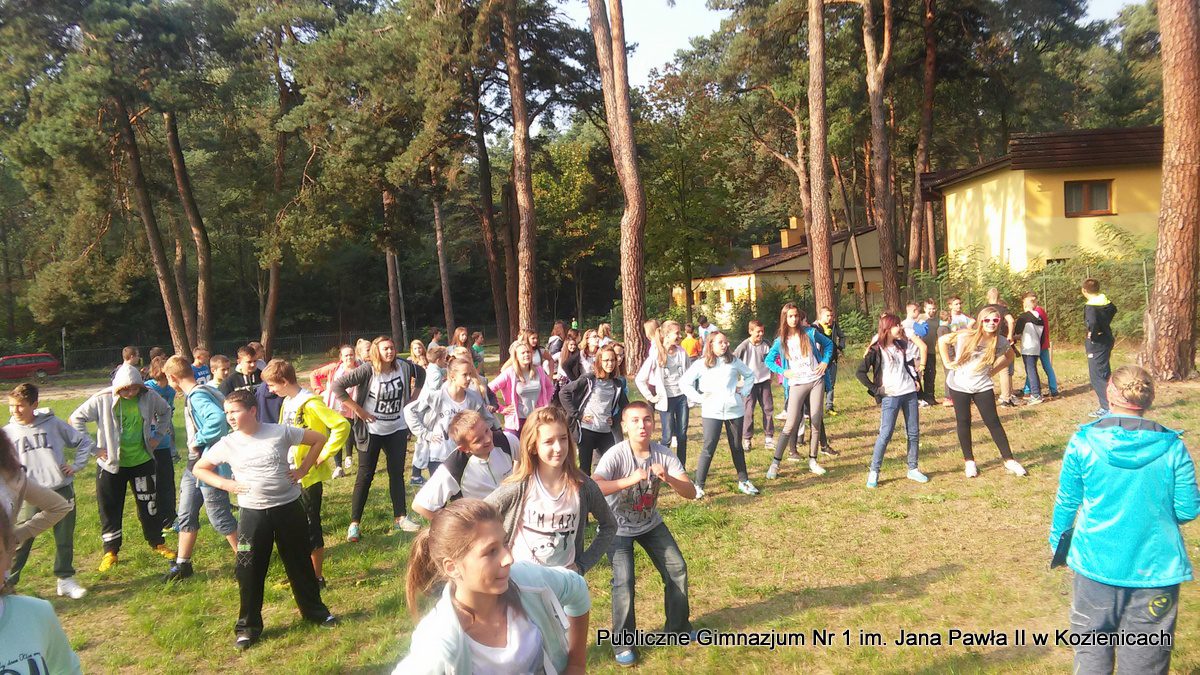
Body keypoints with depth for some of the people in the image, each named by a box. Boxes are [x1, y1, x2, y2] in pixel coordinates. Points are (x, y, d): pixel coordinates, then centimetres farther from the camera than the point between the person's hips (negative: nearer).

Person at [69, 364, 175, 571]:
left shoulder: (149, 397, -9)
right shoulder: (103, 399, -16)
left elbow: (165, 412, 12)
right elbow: (76, 419, -7)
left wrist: (158, 436, 5)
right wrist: (92, 447, -10)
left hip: (142, 461, 2)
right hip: (111, 463, -1)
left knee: (149, 503, 10)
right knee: (110, 508, 7)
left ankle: (158, 543, 27)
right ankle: (110, 552, 21)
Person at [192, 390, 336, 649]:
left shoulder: (280, 432, -9)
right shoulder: (227, 444, -4)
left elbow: (319, 439, 2)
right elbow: (199, 468, 11)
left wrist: (303, 469, -2)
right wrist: (225, 484, -4)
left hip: (289, 508, -1)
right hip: (253, 513, 1)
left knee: (300, 562, 12)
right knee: (248, 570, 2)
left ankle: (315, 610, 31)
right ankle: (248, 626, 19)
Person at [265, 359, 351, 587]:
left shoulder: (310, 403, -19)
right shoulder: (288, 402, 8)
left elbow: (342, 425, -25)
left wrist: (323, 455, -21)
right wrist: (282, 458, 11)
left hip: (309, 474, -9)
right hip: (291, 474, 9)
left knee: (310, 525, 2)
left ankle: (317, 577, 15)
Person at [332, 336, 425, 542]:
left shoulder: (403, 366, -5)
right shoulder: (368, 370, -18)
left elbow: (422, 374, 15)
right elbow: (337, 386, -20)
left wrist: (412, 397, 7)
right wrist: (357, 409, -18)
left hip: (397, 430, 4)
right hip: (371, 431, -4)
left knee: (397, 473, 10)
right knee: (365, 476, 1)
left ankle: (400, 518, 20)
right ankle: (354, 523, 10)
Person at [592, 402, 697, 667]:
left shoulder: (662, 453, -17)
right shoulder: (616, 455, -28)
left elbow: (690, 492, -19)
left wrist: (668, 478, -39)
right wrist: (630, 480, -54)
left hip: (651, 523, 5)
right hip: (618, 527, -4)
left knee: (677, 569, 4)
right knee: (624, 581, -16)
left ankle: (677, 627, 28)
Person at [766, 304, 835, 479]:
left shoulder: (810, 332, 1)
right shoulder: (781, 340, -1)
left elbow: (828, 344, 13)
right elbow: (769, 360, 7)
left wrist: (825, 362, 0)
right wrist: (783, 372, -5)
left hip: (816, 381, 2)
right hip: (796, 384, -2)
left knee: (816, 422, 5)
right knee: (790, 425, -8)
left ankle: (812, 461, 16)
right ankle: (775, 463, -3)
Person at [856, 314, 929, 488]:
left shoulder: (902, 345, 9)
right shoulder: (876, 350, -8)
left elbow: (913, 361, 24)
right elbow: (860, 373, -11)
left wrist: (916, 379, 10)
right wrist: (875, 390, -12)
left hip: (910, 393, 6)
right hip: (890, 397, -6)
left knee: (913, 433, 7)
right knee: (885, 434, -9)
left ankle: (913, 469, 19)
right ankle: (873, 472, 0)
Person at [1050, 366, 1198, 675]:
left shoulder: (1084, 442, -10)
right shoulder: (1172, 447, -9)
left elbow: (1067, 502, -3)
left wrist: (1057, 543, 13)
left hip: (1096, 564, 0)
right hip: (1156, 567, 1)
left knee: (1091, 649, 17)